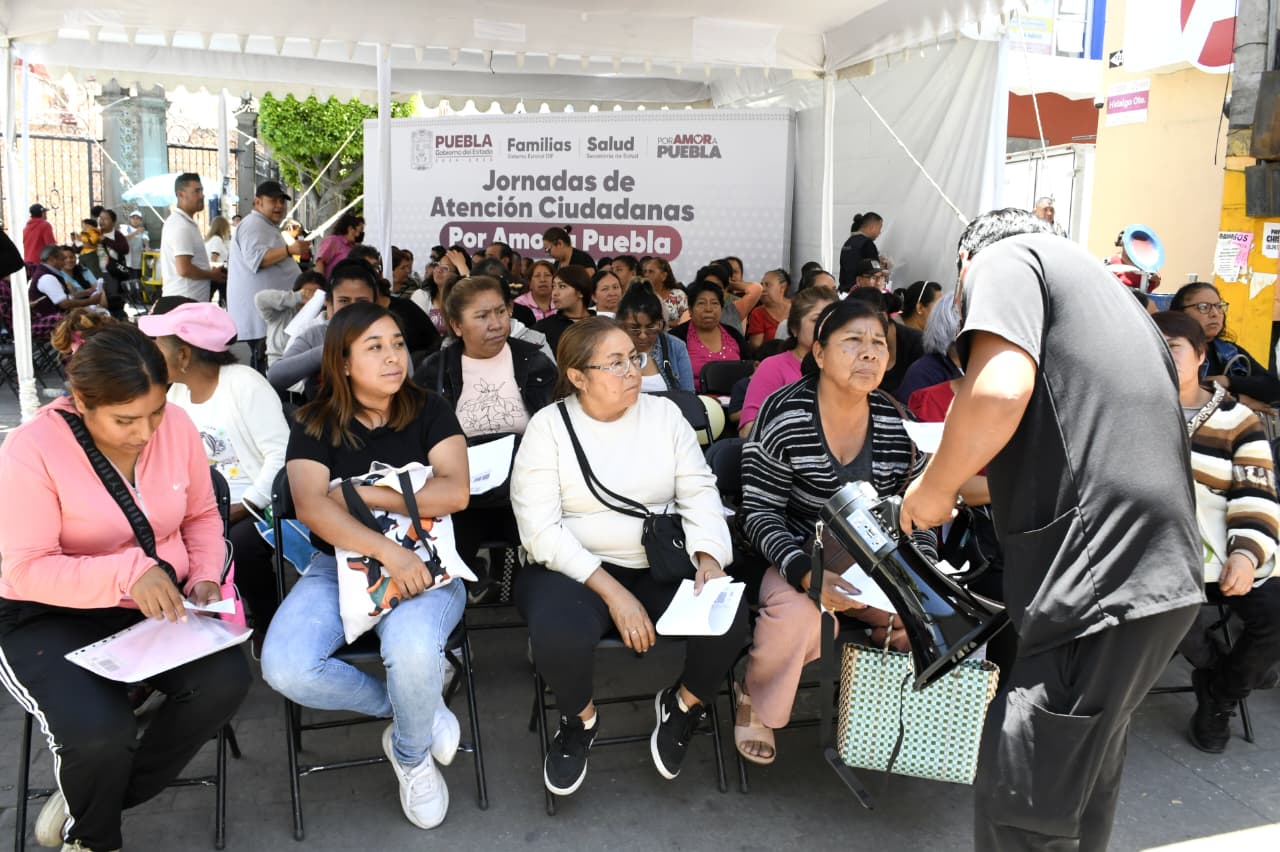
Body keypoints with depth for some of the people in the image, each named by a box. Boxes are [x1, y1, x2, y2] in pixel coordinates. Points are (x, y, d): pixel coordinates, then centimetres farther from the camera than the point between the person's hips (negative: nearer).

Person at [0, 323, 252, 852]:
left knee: (226, 681, -23)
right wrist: (126, 572, -33)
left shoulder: (176, 425, -7)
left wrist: (205, 577, -10)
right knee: (101, 731, -30)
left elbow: (202, 515, 7)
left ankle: (90, 805, 5)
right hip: (53, 616, -4)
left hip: (158, 601, 4)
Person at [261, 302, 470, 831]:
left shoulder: (429, 412, 0)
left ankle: (411, 751, 1)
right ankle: (416, 705, 0)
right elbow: (309, 506, -16)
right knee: (285, 668, -25)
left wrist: (358, 492, -14)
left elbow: (454, 492, -14)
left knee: (412, 649, -34)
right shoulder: (315, 425, 1)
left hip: (425, 565, -1)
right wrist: (388, 552, -28)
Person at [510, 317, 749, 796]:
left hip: (662, 565, 3)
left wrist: (709, 556, -17)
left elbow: (699, 492, 4)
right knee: (558, 632, -35)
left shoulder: (664, 413, 5)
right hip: (576, 568, -3)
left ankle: (682, 706, 10)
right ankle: (580, 720, 2)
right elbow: (541, 527, -13)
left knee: (729, 619, -24)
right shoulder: (549, 425, -5)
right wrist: (613, 592, -21)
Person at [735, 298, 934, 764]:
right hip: (799, 558, -4)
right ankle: (755, 707, -2)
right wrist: (807, 573, -31)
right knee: (798, 616, -34)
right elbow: (759, 513, -16)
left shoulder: (896, 421, -3)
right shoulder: (784, 414, -16)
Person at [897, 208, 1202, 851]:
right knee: (1082, 783, 23)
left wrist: (933, 488, -5)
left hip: (1102, 581, -10)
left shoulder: (1005, 259, 1)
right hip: (1159, 575, 10)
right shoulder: (1095, 283, 29)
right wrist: (965, 486, 36)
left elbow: (999, 391, -20)